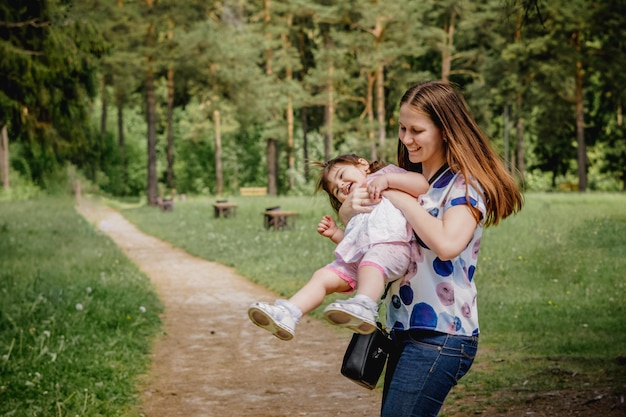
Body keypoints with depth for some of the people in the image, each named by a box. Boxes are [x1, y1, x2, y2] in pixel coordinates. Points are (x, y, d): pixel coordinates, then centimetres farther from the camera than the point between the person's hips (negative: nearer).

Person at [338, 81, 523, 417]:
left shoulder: (465, 184, -9)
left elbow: (447, 244, -27)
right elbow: (346, 213, 16)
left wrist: (398, 196, -18)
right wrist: (353, 206, -9)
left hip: (441, 336, -8)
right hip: (404, 330, 8)